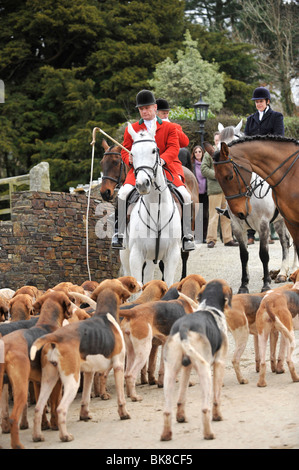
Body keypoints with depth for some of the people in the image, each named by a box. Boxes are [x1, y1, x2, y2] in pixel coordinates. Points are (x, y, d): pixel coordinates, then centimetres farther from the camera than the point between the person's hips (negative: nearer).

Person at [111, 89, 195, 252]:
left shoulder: (169, 127, 11)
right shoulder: (131, 129, 14)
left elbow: (174, 149, -2)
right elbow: (125, 151, 11)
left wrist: (162, 159, -24)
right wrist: (130, 159, -15)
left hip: (166, 168, 0)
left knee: (185, 194, -21)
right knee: (124, 192, -27)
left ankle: (187, 235, -7)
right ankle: (119, 233, -15)